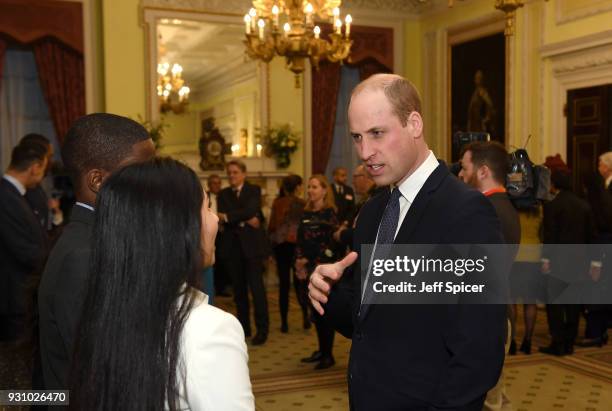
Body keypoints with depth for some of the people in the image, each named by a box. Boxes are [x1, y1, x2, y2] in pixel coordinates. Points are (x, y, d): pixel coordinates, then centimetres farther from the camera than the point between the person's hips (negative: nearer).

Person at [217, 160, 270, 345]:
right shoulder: (223, 194, 12)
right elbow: (222, 217, -4)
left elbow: (250, 210, -16)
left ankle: (262, 328, 0)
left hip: (251, 245, -4)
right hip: (232, 246, 4)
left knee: (256, 287, -7)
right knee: (239, 288, 8)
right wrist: (244, 221, -15)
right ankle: (243, 327, 18)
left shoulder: (254, 190, 3)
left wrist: (228, 217, -18)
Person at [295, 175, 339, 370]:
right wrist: (299, 263, -2)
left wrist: (314, 267, -13)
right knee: (315, 310, 11)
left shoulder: (330, 214, -7)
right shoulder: (306, 214, 12)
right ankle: (321, 350, 22)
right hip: (308, 270, 6)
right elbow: (300, 242, 10)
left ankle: (328, 354, 8)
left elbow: (330, 244, -12)